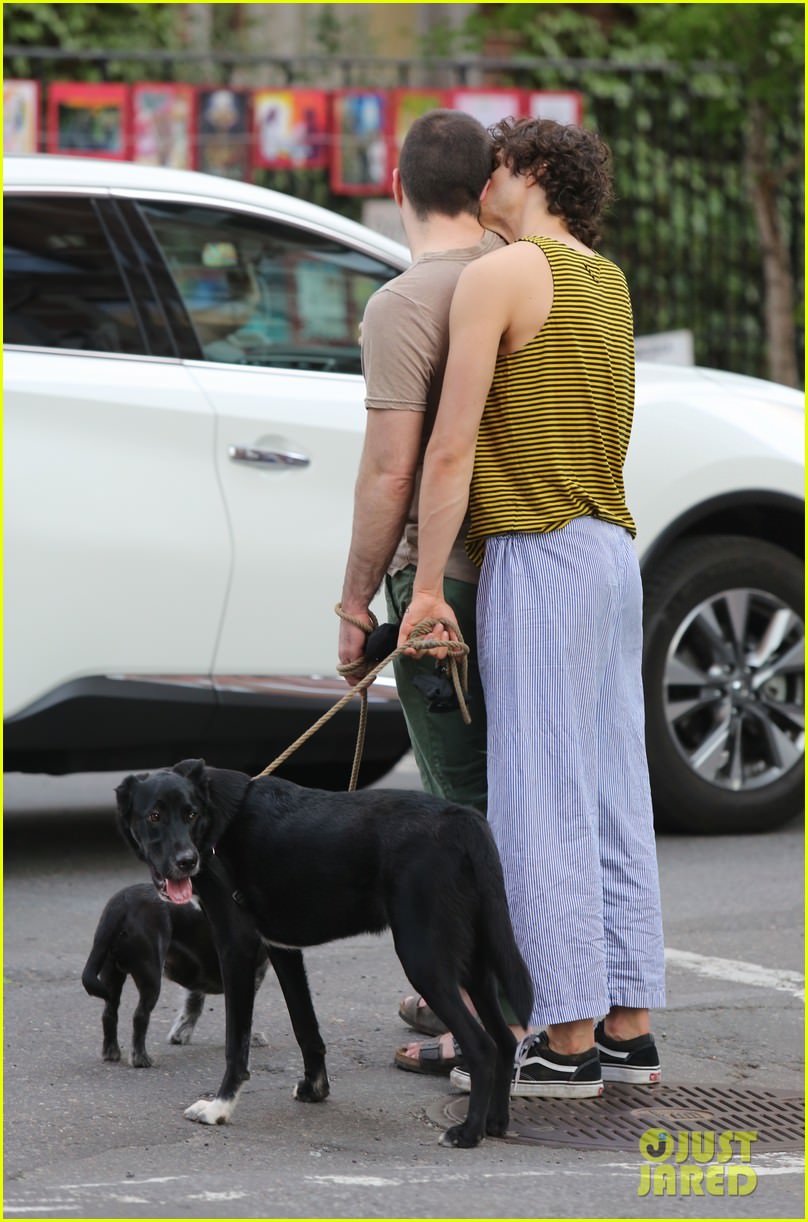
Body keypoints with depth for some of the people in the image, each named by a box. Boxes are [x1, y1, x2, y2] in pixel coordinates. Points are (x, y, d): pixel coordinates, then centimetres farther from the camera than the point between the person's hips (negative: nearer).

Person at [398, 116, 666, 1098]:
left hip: (537, 561, -9)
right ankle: (628, 1029, 11)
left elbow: (452, 446, -13)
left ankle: (567, 1039, -8)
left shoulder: (499, 276, -10)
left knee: (540, 804, -7)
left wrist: (425, 587, -12)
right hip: (614, 550, 9)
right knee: (611, 798, 9)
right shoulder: (609, 283, 15)